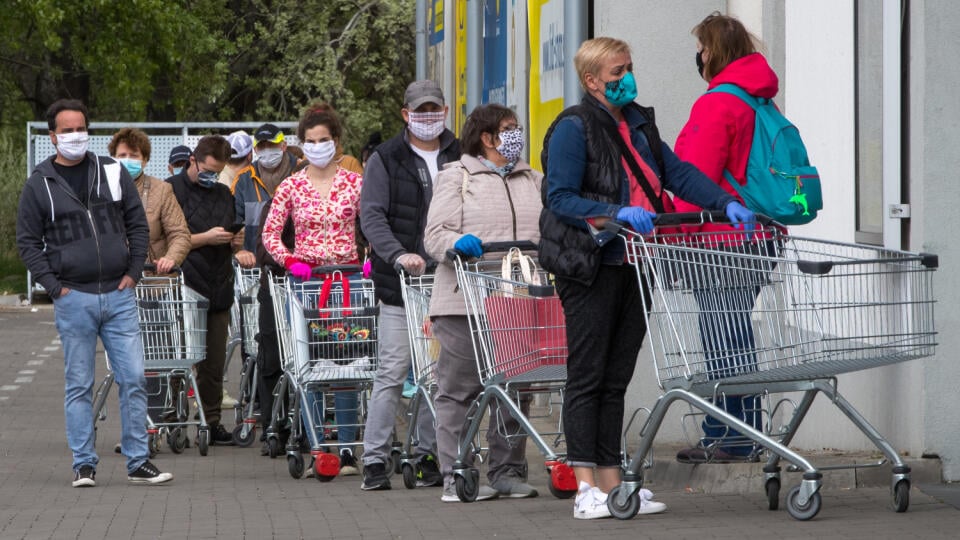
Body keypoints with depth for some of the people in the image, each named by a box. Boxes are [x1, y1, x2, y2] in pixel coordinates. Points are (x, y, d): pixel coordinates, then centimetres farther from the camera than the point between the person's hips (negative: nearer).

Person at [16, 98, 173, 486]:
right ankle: (84, 465, 8)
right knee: (79, 385, 2)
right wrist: (54, 286, -5)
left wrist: (133, 271, 3)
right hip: (74, 299, -2)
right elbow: (28, 242, 5)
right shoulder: (39, 185, 3)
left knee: (133, 379, -1)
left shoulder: (111, 171, 9)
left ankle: (139, 462, 6)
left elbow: (137, 223, 13)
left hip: (119, 295, 2)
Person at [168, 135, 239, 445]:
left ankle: (212, 422, 10)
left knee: (214, 362, 5)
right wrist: (205, 238, -13)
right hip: (184, 289, -5)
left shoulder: (224, 194, 19)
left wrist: (235, 242, 4)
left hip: (218, 290, 5)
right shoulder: (173, 190, -1)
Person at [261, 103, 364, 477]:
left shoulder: (354, 183, 4)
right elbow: (270, 232, 7)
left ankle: (346, 448, 1)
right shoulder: (291, 186, 5)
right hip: (305, 278, 0)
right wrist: (290, 261, -9)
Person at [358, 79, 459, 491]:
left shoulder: (461, 158, 12)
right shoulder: (386, 160, 4)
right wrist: (398, 255, -22)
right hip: (400, 286, -3)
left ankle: (428, 456, 15)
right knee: (393, 371, -5)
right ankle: (374, 461, -3)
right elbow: (371, 215, -6)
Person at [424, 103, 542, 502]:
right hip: (465, 301, -5)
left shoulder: (531, 180, 21)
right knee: (459, 389, -4)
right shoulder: (456, 177, 5)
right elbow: (434, 235, -3)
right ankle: (455, 476, -1)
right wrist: (458, 242, -23)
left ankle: (507, 471, 12)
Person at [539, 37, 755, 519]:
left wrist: (727, 204, 3)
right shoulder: (574, 128, -8)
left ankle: (611, 482, 12)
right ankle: (587, 489, -5)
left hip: (631, 266, 7)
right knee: (587, 377, -5)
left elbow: (678, 172, 16)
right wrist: (616, 214, -26)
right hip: (590, 268, -7)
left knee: (616, 379, 9)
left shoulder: (638, 123, 16)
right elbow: (560, 199, -15)